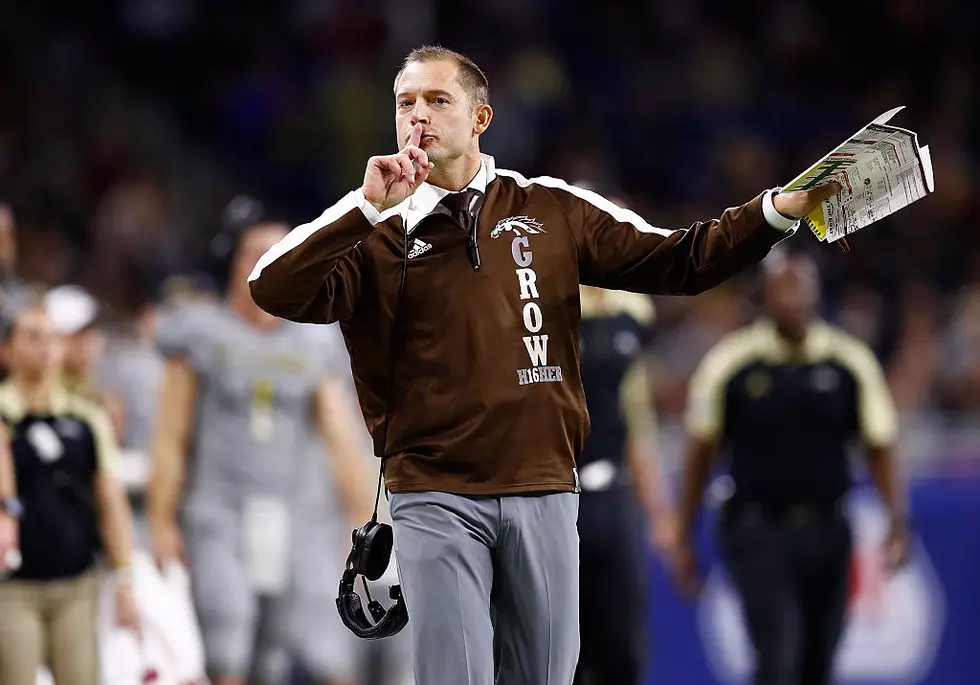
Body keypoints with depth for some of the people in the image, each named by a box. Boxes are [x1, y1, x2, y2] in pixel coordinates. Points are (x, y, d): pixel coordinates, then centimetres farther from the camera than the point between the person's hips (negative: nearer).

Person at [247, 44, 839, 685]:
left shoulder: (555, 210, 8)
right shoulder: (375, 234, 2)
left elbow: (675, 260, 8)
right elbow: (274, 290, -11)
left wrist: (776, 212, -4)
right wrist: (368, 206, -17)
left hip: (545, 493, 2)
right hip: (437, 499, -2)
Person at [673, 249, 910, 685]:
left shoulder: (851, 363, 1)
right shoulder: (729, 363, -4)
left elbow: (879, 449, 6)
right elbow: (701, 452, 5)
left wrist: (898, 527, -5)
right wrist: (684, 539, 6)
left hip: (827, 531, 3)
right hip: (758, 534, -3)